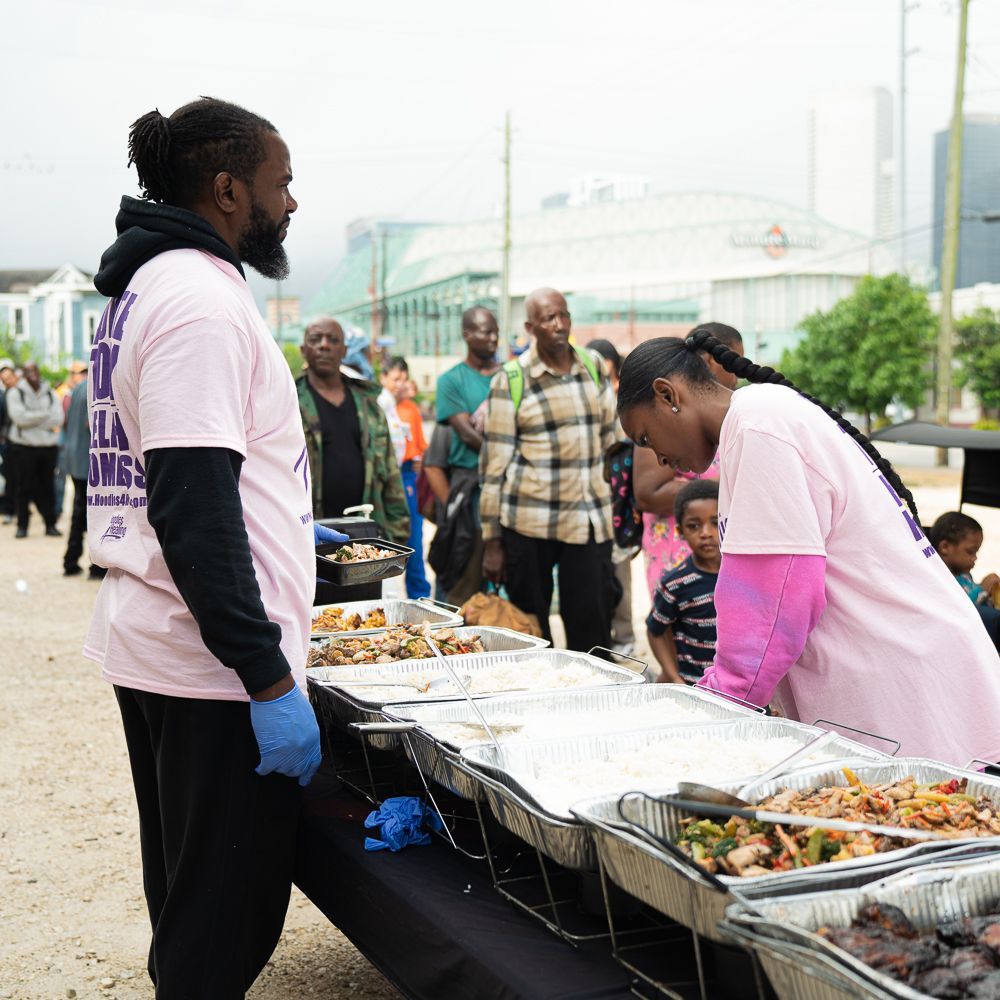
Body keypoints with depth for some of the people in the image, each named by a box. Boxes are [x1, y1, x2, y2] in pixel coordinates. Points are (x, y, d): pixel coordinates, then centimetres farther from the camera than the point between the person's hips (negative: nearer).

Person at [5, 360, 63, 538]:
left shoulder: (50, 393, 9)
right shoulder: (16, 393, 1)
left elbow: (58, 419, -4)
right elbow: (20, 417, -14)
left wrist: (32, 419, -10)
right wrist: (46, 415, -8)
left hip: (48, 446, 3)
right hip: (23, 447, -2)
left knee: (47, 487, 5)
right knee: (23, 488, 1)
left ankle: (50, 524, 11)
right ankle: (22, 525, 8)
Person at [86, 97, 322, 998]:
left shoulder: (146, 289, 15)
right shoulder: (202, 300, -16)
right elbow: (193, 509, -24)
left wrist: (286, 527, 37)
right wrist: (269, 680, -23)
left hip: (150, 650, 10)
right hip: (217, 665, -10)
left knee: (189, 901, 21)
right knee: (225, 925, -1)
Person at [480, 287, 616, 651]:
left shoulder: (593, 365, 8)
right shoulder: (511, 378, -3)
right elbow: (494, 464, -4)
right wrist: (492, 542, -5)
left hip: (590, 520, 3)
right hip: (528, 524, -3)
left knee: (592, 632, 1)